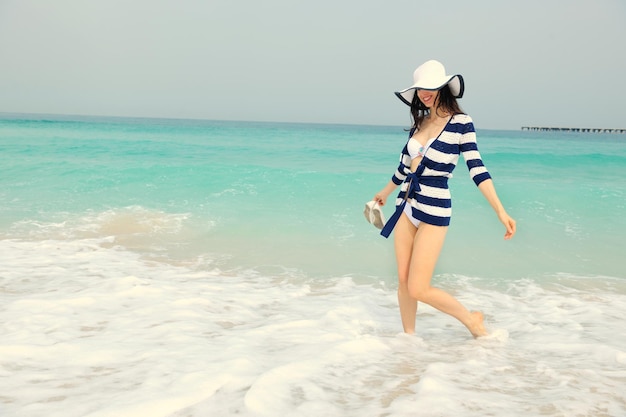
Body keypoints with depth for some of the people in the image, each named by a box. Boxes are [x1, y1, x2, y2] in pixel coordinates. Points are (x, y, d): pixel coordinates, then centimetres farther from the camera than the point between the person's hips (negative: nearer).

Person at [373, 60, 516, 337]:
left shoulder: (461, 123, -10)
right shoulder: (420, 122, 9)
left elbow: (477, 170, -16)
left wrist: (501, 212, -24)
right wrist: (385, 193, 36)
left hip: (434, 212, -7)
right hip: (407, 207, 7)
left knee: (418, 289, -7)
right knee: (403, 281, 9)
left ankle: (472, 320, 15)